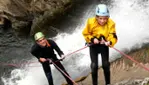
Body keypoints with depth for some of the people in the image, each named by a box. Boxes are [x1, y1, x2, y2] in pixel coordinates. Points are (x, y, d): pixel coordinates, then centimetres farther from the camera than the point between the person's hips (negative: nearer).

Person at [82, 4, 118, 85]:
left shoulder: (110, 24, -24)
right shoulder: (91, 22, -25)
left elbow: (113, 36, -27)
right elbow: (85, 33, -9)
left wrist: (109, 42, -49)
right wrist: (92, 39, -25)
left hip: (104, 45, 1)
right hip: (94, 45, 0)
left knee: (105, 65, -5)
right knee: (94, 65, -7)